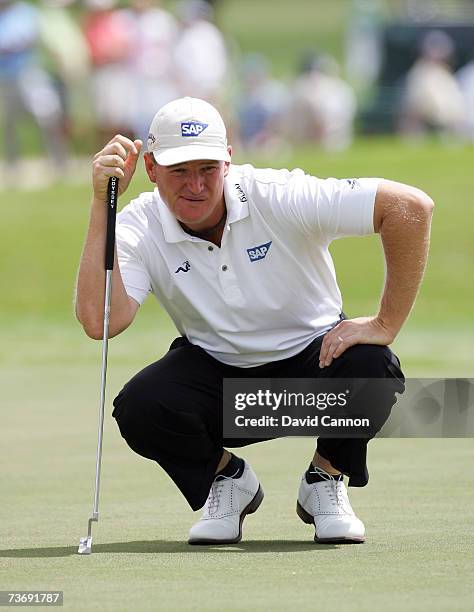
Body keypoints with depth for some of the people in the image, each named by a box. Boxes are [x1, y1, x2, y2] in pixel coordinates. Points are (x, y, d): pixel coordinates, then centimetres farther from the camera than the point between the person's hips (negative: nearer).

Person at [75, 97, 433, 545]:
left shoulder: (278, 198, -23)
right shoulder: (139, 229, -15)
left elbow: (411, 206, -27)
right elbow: (99, 322, -32)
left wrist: (386, 324, -26)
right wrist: (101, 206, -32)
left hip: (311, 357, -1)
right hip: (215, 370, 1)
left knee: (368, 367, -35)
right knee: (139, 408, -29)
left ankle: (325, 480, -1)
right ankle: (227, 479, 5)